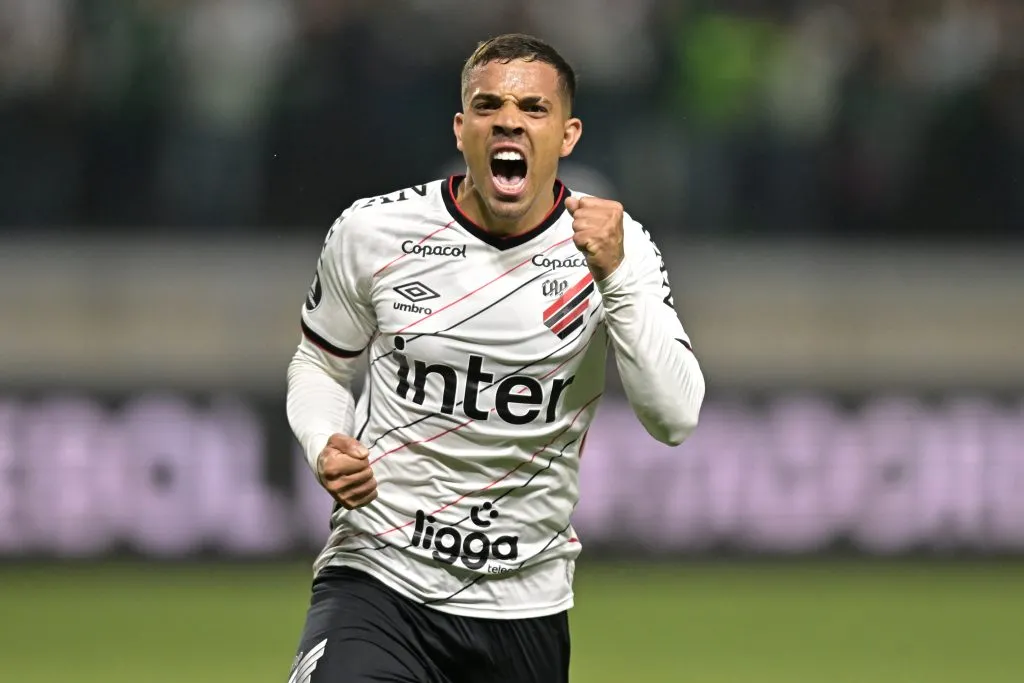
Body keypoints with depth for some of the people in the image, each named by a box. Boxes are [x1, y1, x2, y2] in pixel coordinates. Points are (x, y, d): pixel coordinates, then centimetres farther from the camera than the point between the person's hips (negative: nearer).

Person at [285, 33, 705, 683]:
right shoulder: (372, 232, -2)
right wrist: (326, 447, -7)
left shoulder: (614, 244, -3)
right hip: (377, 578, -2)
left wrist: (615, 274, -21)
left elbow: (675, 420, -12)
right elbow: (321, 366, 14)